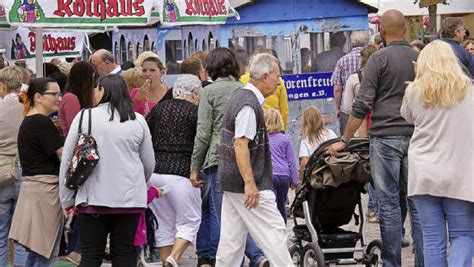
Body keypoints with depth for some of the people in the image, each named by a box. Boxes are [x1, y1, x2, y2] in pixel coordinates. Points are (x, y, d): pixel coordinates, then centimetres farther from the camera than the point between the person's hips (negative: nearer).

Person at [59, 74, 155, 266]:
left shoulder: (85, 117, -2)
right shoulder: (138, 121, 4)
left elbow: (67, 160, 1)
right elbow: (149, 164, 10)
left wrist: (67, 200, 9)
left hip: (93, 199, -2)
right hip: (130, 199, 2)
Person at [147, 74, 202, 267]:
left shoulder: (159, 109, 12)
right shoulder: (195, 112, -2)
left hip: (154, 172, 5)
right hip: (181, 173, -5)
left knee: (164, 223, 13)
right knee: (189, 221, 3)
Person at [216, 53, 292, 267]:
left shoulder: (239, 97, 15)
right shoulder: (250, 105, -17)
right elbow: (241, 145, -23)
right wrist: (250, 183, -26)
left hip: (230, 182, 10)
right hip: (247, 184, -10)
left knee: (232, 237, 10)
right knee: (273, 231, -6)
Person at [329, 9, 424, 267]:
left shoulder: (379, 58, -6)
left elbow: (362, 105, -9)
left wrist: (344, 140, -3)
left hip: (385, 137, -4)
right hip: (415, 137, 4)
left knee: (388, 202, 1)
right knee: (417, 202, 6)